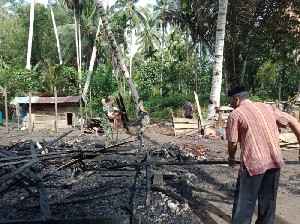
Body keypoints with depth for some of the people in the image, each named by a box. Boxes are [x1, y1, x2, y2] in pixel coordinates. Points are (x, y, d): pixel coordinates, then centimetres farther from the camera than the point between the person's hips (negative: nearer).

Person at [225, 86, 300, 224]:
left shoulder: (235, 114, -3)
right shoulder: (267, 107, 12)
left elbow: (233, 143, -2)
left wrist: (231, 158, 16)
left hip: (253, 162, -5)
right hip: (275, 161, 6)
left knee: (244, 201, 7)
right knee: (268, 199, 21)